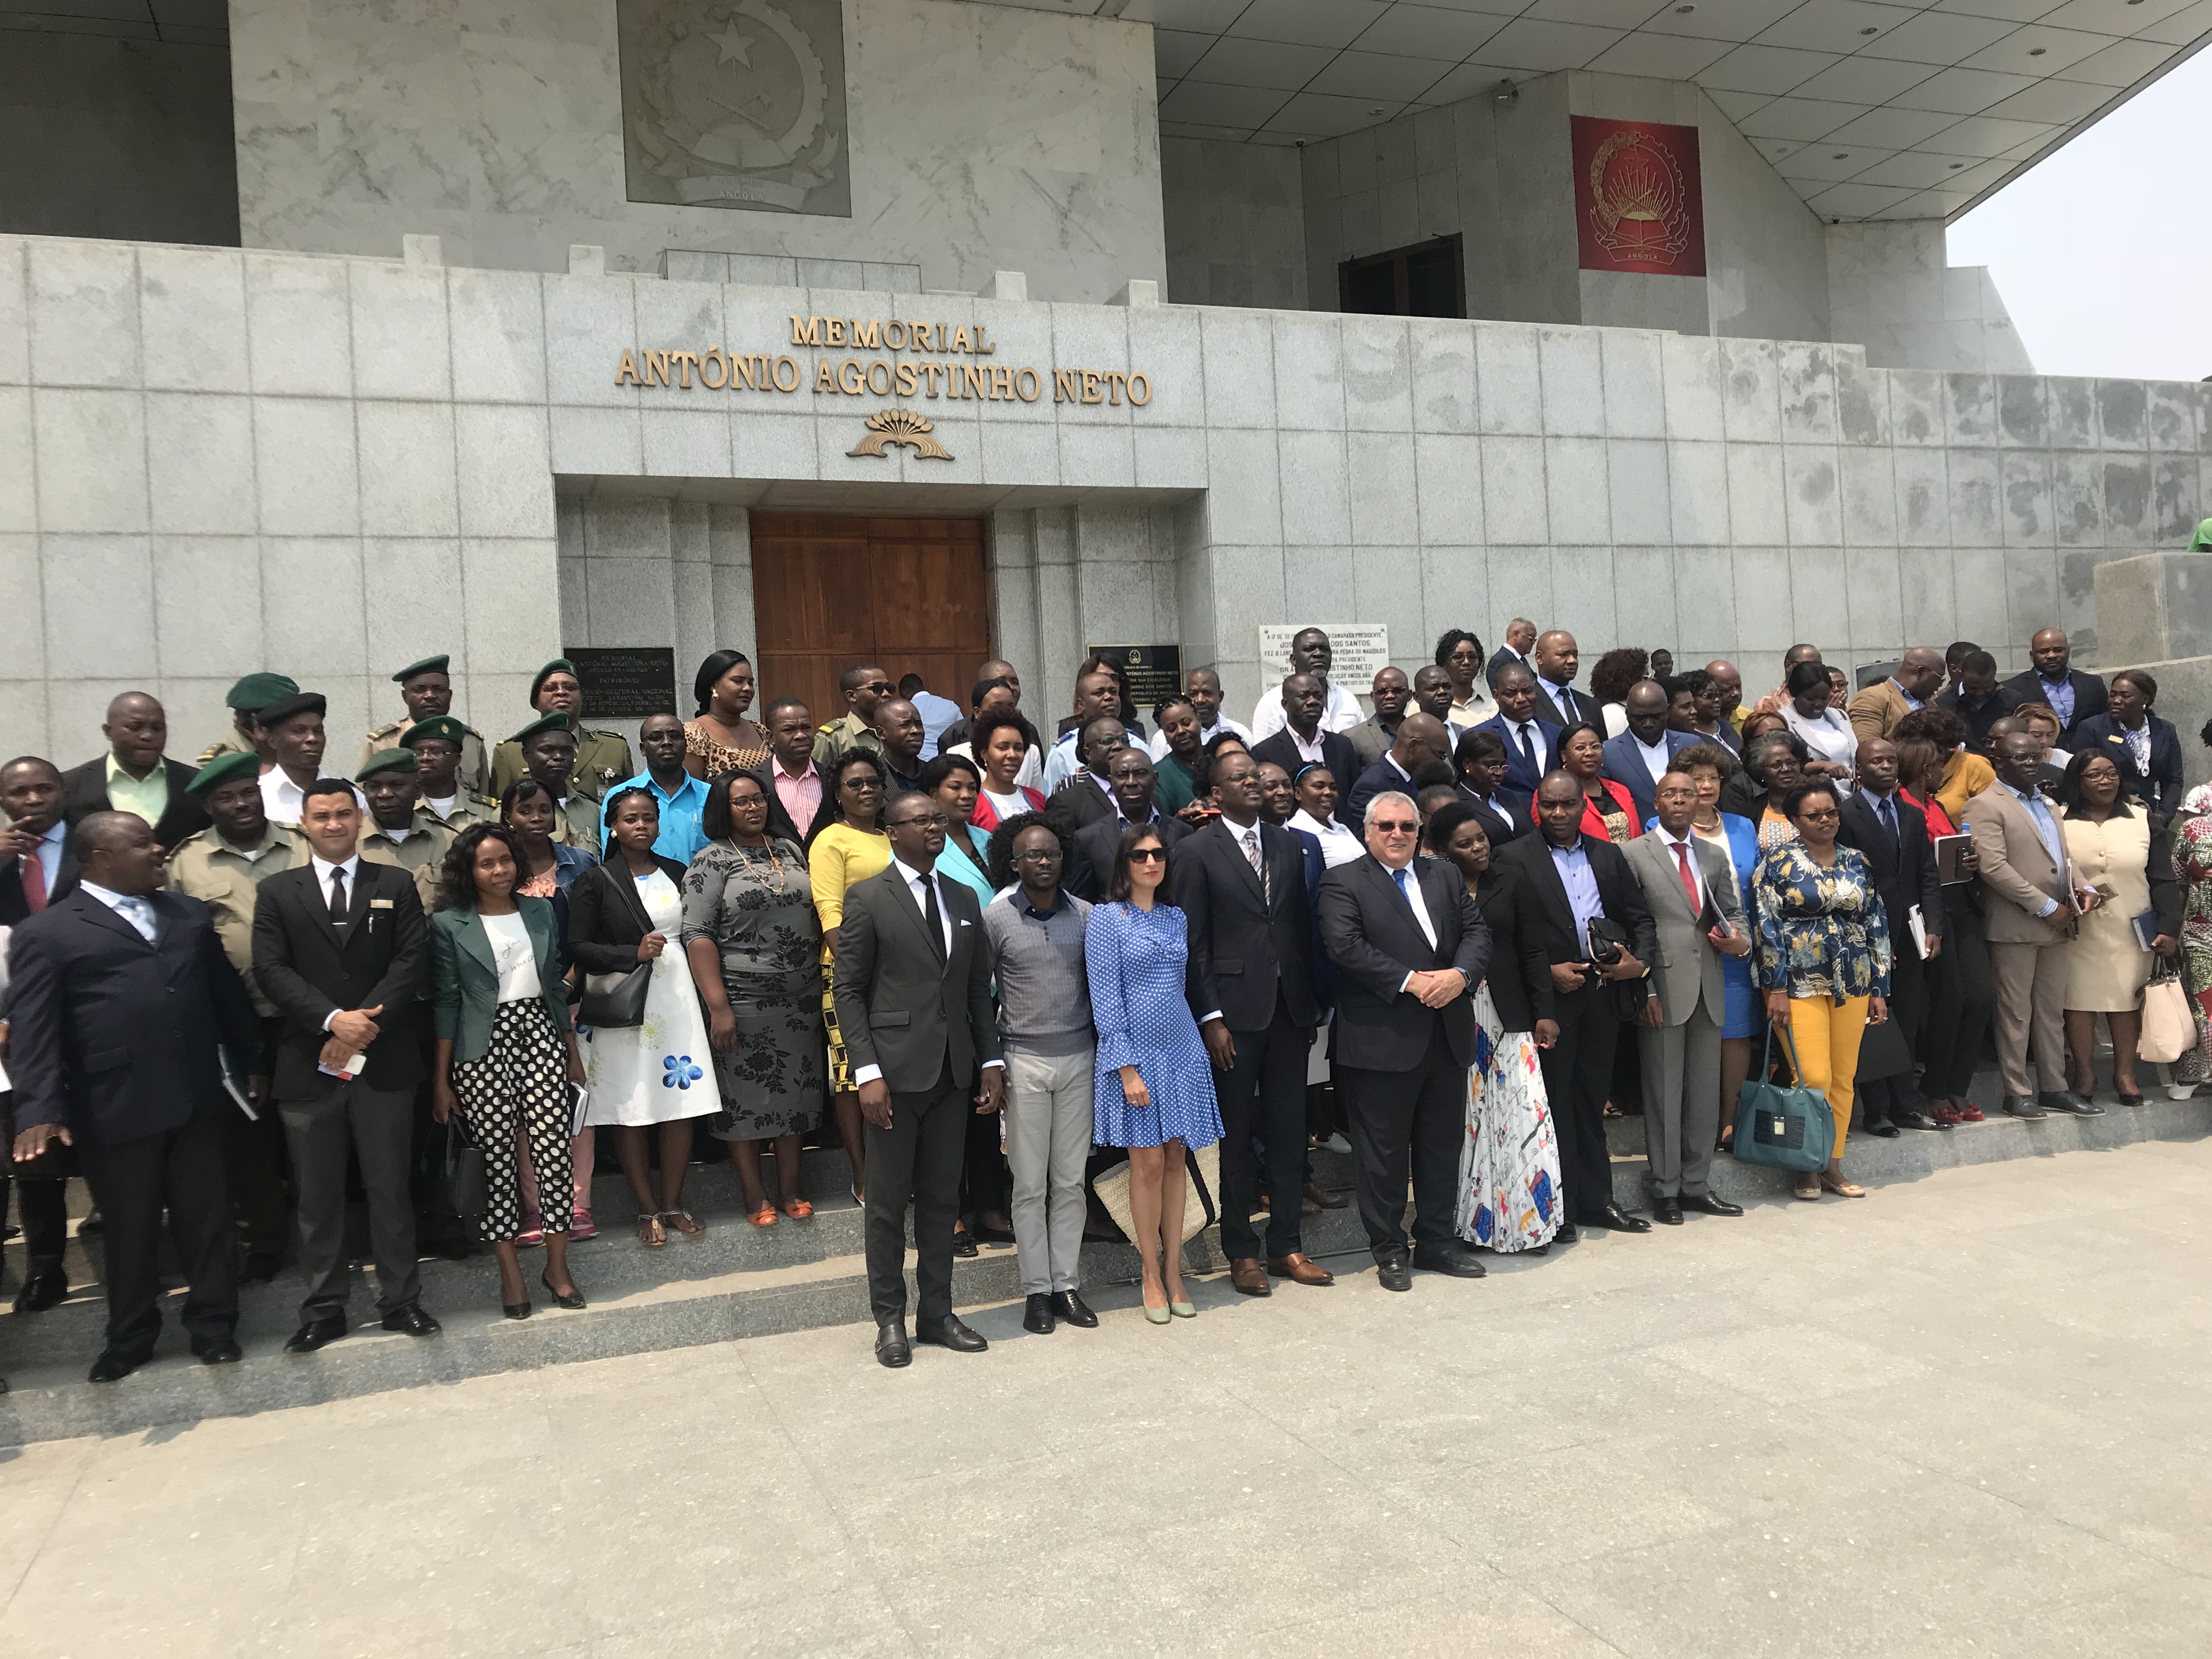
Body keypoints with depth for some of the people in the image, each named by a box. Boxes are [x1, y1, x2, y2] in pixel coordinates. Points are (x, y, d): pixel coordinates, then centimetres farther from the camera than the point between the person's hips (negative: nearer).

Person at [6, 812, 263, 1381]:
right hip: (116, 1108, -3)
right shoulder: (45, 933, -2)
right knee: (130, 1229, 11)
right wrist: (39, 1109, -19)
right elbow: (32, 1029, -9)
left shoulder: (190, 914, 12)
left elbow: (227, 991, 16)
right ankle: (130, 1338, 29)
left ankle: (213, 1326, 25)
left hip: (196, 1098, 3)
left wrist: (251, 1061, 15)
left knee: (206, 1219, 10)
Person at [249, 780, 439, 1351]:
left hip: (384, 1062, 0)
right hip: (308, 1063, 1)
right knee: (318, 1195, 8)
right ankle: (324, 1310, 18)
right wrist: (334, 1020, -16)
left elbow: (412, 960, -2)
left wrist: (366, 1024, -14)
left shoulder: (396, 886, 7)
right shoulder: (277, 892, 8)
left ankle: (400, 1300, 16)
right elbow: (272, 970, -3)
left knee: (390, 1186, 6)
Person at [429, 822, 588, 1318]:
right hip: (483, 1047, -2)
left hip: (539, 1037, 3)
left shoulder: (541, 912, 9)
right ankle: (510, 1272, 13)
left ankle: (557, 1265, 7)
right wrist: (441, 1079, -1)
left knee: (555, 1151, -5)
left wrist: (573, 1051, 15)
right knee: (497, 1159, 0)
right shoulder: (450, 925, 0)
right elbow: (446, 1003, 0)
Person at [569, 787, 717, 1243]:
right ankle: (647, 1210, 14)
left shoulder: (677, 873, 11)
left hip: (677, 998, 3)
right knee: (631, 1112, 1)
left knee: (682, 1106, 3)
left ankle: (672, 1204, 17)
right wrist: (634, 954, -17)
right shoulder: (595, 881, -1)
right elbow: (578, 948, -6)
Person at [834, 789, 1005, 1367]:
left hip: (954, 1075, 5)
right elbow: (847, 990, -7)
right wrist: (867, 1072, -14)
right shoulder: (867, 898, -4)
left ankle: (936, 1314, 23)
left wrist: (990, 1061, 5)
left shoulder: (964, 900, 12)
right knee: (889, 1202, 5)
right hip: (896, 1074, -5)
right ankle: (890, 1320, 18)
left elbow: (979, 990, 14)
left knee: (942, 1200, 12)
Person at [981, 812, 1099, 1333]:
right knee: (1030, 1184, 4)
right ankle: (1037, 1290, 14)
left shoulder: (1085, 915, 3)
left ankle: (1067, 1283, 18)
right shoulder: (996, 917, -4)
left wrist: (1105, 1056, 7)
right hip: (1024, 1060, -2)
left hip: (1079, 1059, 2)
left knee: (1070, 1181, 8)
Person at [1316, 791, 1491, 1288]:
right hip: (1382, 1040, -5)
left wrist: (1460, 974, -14)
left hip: (1447, 1037, 5)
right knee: (1383, 1150, 4)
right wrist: (1410, 981, -19)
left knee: (1443, 1145, 14)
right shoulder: (1344, 882, -3)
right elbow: (1345, 946, -16)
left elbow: (1477, 930, 6)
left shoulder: (1446, 876, 14)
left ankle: (1437, 1240, 28)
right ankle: (1389, 1250, 17)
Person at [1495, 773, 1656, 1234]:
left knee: (1591, 1099, 14)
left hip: (1603, 993, 5)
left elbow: (1640, 916, 13)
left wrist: (1640, 961, -4)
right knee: (1554, 1101, 2)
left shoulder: (1608, 855, 12)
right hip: (1549, 998, -4)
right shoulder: (1514, 859, -4)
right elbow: (1510, 936, -10)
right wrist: (1547, 974, -16)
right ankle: (1557, 1208, 12)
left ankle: (1595, 1200, 24)